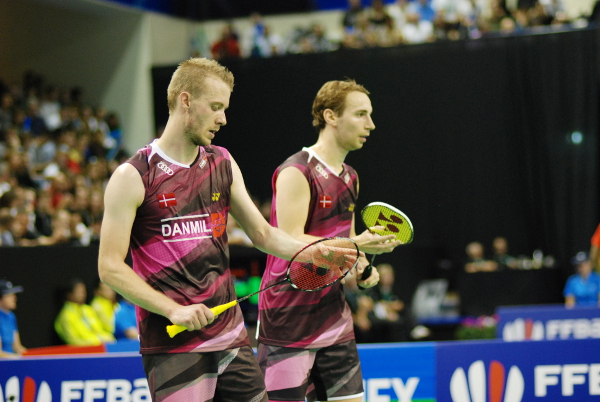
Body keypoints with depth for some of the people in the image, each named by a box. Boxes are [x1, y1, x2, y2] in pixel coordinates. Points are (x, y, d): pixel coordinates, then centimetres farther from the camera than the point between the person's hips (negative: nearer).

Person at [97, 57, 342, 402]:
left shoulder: (222, 164, 12)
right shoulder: (133, 177, -6)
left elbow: (263, 234, 18)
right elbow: (110, 267, -9)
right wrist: (173, 309, -18)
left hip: (231, 335, 6)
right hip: (172, 346, -6)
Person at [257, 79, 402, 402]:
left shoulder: (350, 178, 14)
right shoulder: (296, 172, -13)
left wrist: (361, 269, 4)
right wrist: (354, 245, -28)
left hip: (334, 319, 8)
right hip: (288, 321, -8)